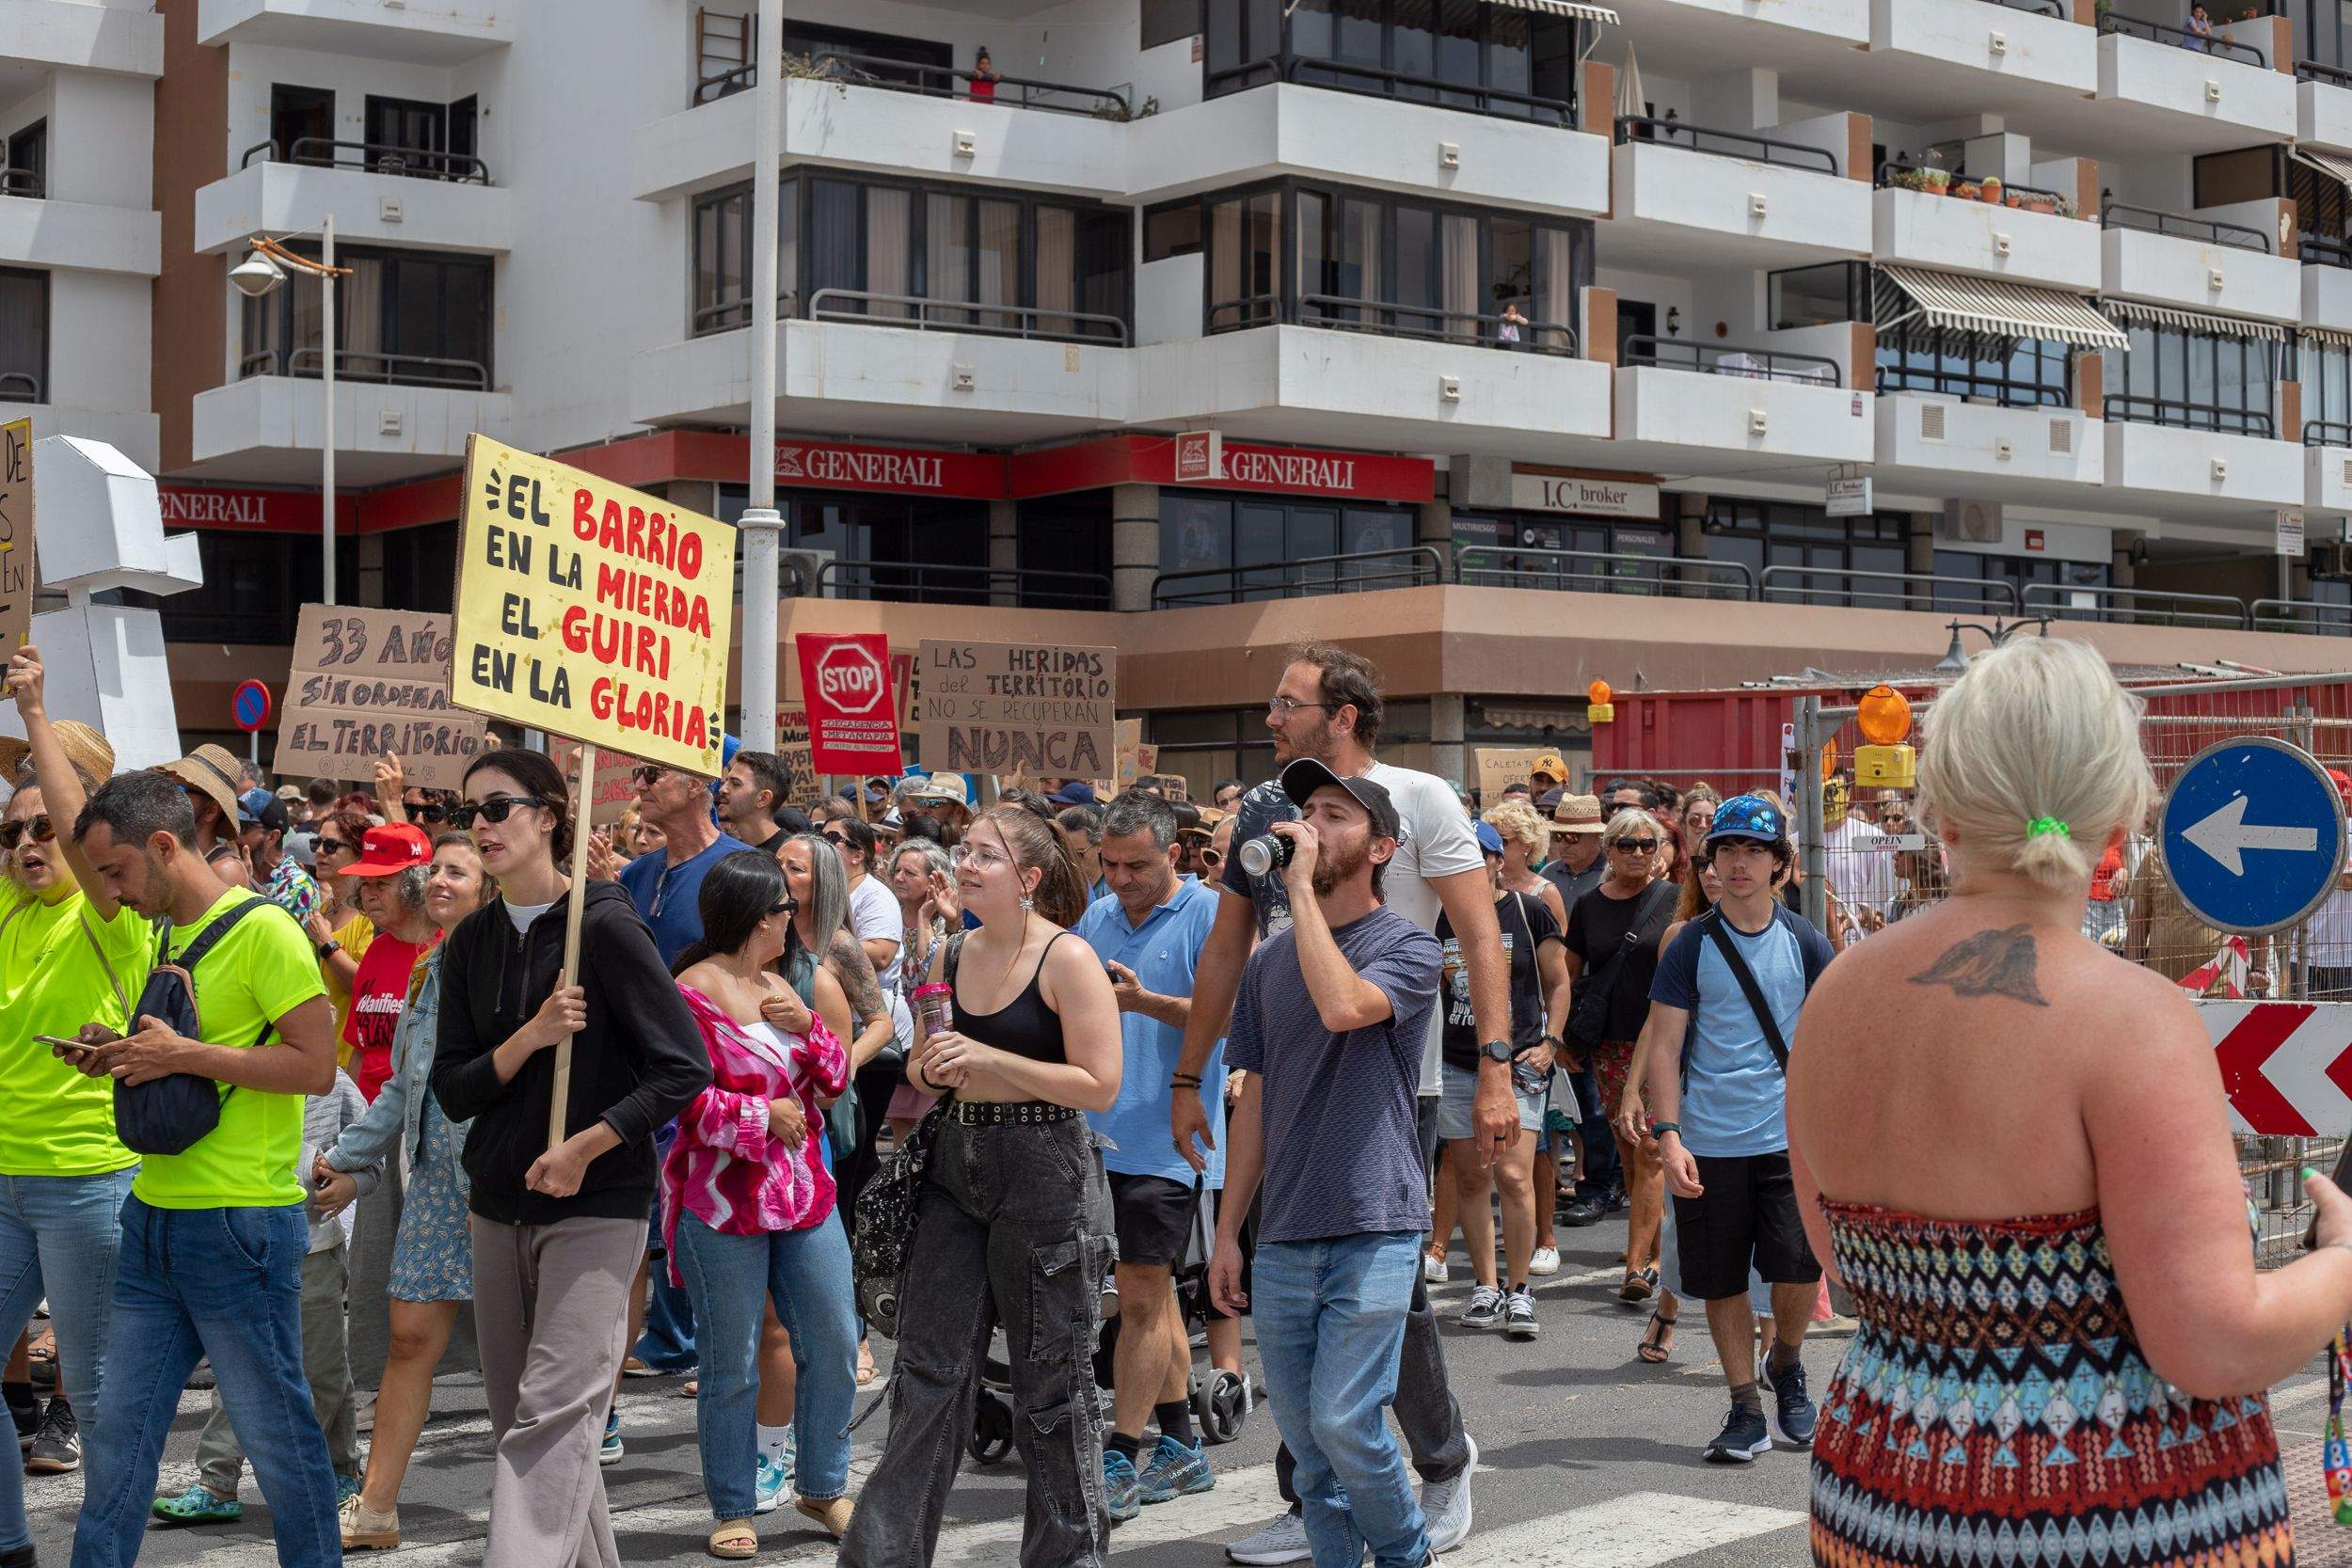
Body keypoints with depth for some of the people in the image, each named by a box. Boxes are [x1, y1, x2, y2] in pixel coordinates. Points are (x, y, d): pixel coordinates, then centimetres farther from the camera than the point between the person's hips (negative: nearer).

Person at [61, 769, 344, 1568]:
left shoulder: (263, 930, -12)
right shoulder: (164, 937, 14)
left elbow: (316, 1065, -17)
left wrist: (183, 1055, -18)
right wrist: (119, 1054, 7)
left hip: (239, 1223, -8)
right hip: (153, 1218, 8)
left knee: (277, 1431, 3)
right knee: (119, 1432, 10)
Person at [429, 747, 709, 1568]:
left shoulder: (604, 925, -10)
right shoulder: (471, 941, 7)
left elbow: (685, 1068, -12)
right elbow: (453, 1091, 3)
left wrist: (583, 1147, -15)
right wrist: (531, 1037, -14)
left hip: (596, 1206, -6)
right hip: (500, 1207, 6)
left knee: (552, 1418, -14)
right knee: (519, 1422, 11)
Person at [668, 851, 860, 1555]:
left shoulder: (780, 987, 13)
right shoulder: (694, 993, -10)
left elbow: (835, 1080, 13)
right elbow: (687, 1100, -16)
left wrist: (808, 1025, -3)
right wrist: (765, 1116, -11)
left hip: (804, 1194, 7)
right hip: (722, 1204, -7)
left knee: (834, 1346, 6)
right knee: (733, 1366, 1)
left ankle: (822, 1487, 23)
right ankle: (732, 1510, 15)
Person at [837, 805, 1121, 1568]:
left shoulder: (1068, 959, -11)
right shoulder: (949, 955, 8)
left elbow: (1100, 1085, -15)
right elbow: (919, 1065, 21)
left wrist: (989, 1059, -19)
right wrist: (930, 1067, -3)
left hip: (1046, 1175, -6)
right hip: (956, 1165, 6)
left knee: (1050, 1378, 5)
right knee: (928, 1368, 7)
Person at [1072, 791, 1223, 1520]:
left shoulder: (1211, 915, -5)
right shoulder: (1096, 918, 14)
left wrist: (1144, 1001, -24)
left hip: (1167, 1135, -7)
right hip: (1104, 1131, 7)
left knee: (1141, 1296, -7)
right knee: (1153, 1292, 13)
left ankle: (1119, 1462, -2)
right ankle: (1180, 1449, 22)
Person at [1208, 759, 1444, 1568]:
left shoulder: (1408, 949, -4)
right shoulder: (1270, 958, 12)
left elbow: (1341, 1006, -27)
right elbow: (1256, 1099, 15)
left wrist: (1302, 884, -20)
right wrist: (1227, 1233, 12)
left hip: (1374, 1228, -5)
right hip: (1283, 1237, 5)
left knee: (1344, 1423, -9)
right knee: (1305, 1438, 8)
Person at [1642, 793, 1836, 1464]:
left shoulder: (1805, 943, 5)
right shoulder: (1691, 947, 1)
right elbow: (1665, 1047, 0)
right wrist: (1668, 1136, -9)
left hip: (1790, 1137, 0)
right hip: (1709, 1144, 0)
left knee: (1799, 1271, -9)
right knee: (1722, 1283, 5)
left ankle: (1785, 1363, 22)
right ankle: (1746, 1408, 20)